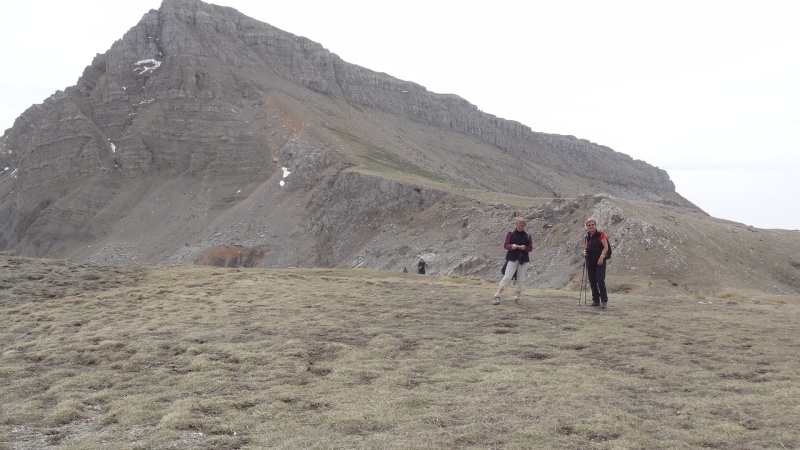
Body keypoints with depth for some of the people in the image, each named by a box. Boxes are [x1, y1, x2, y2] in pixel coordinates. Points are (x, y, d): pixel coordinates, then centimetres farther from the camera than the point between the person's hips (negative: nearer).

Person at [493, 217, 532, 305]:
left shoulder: (527, 236, 6)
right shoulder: (510, 234, 2)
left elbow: (531, 248, 6)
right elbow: (505, 245, 0)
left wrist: (525, 248, -15)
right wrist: (511, 246, -21)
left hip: (523, 260, 2)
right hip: (512, 258, -2)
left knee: (521, 279, 4)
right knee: (507, 277, -10)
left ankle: (517, 297, 17)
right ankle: (497, 296, -11)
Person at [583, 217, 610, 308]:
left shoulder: (601, 235, -5)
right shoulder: (586, 237, 12)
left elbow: (606, 247, -9)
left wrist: (601, 257, -21)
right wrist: (584, 252, -5)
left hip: (600, 261, -6)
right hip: (590, 261, 6)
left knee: (600, 280, -13)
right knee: (592, 281, 6)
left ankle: (604, 301, -9)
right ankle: (596, 300, 15)